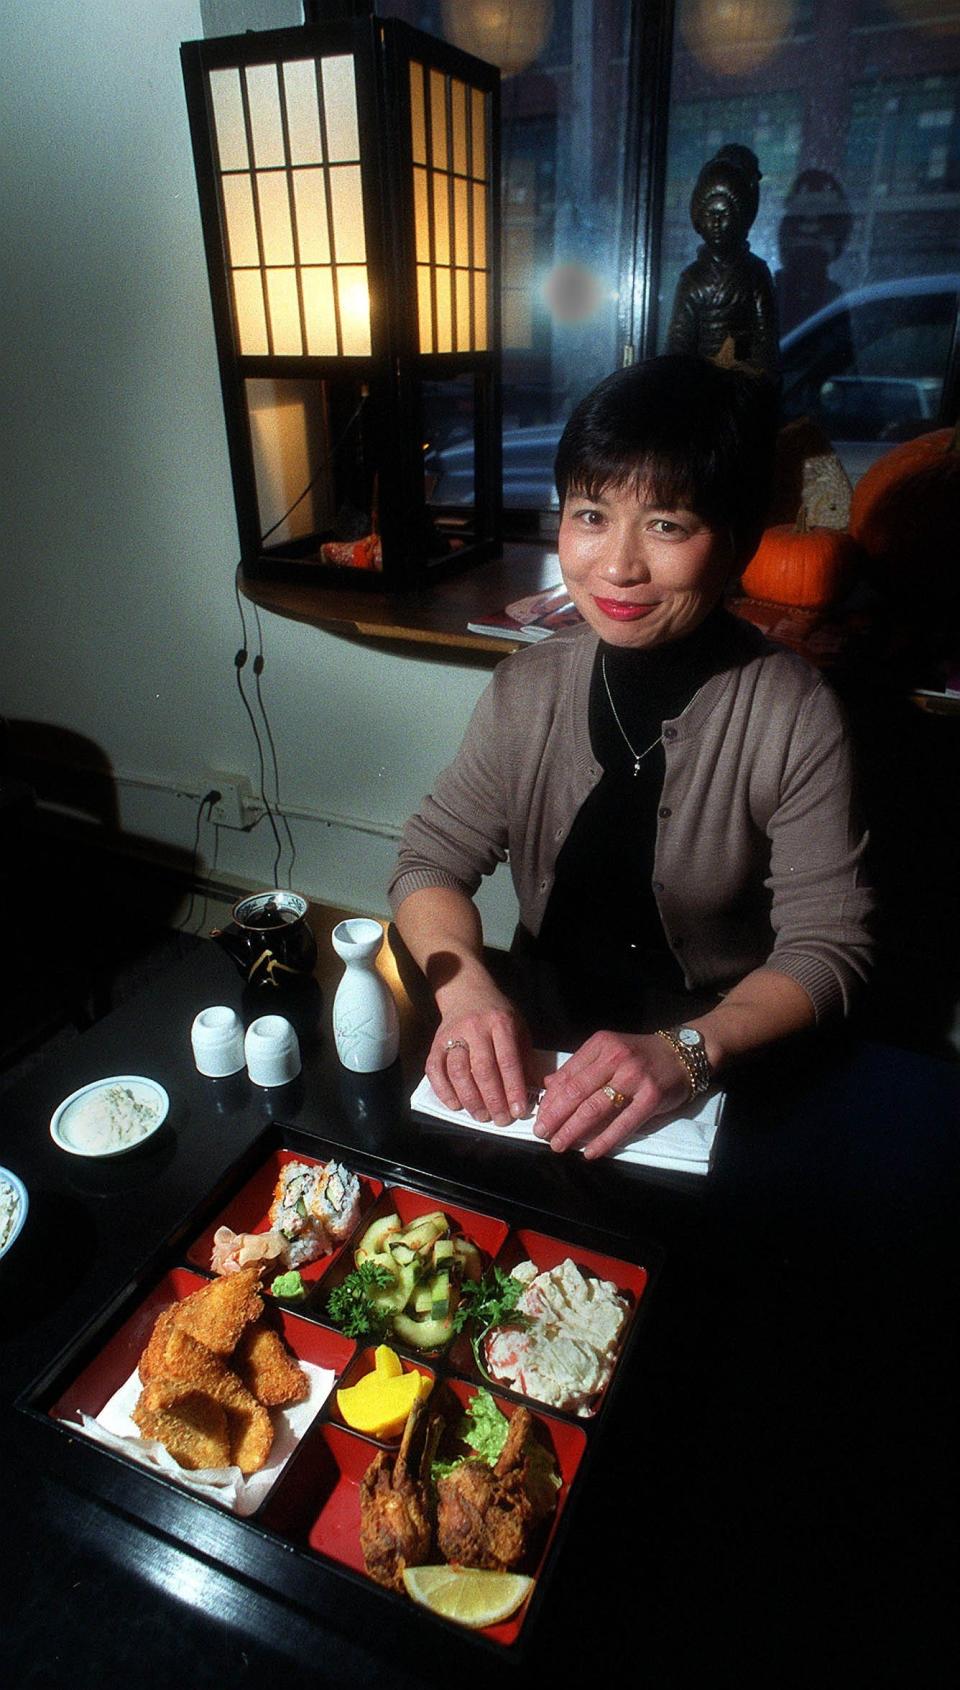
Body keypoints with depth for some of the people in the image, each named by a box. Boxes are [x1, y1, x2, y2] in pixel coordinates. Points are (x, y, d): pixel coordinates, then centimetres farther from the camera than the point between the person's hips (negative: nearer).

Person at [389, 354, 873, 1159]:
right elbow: (432, 860, -2)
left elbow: (827, 945, -14)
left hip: (718, 1067, -2)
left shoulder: (795, 716, -15)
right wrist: (465, 987, -22)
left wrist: (687, 1051, -31)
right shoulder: (528, 687, -5)